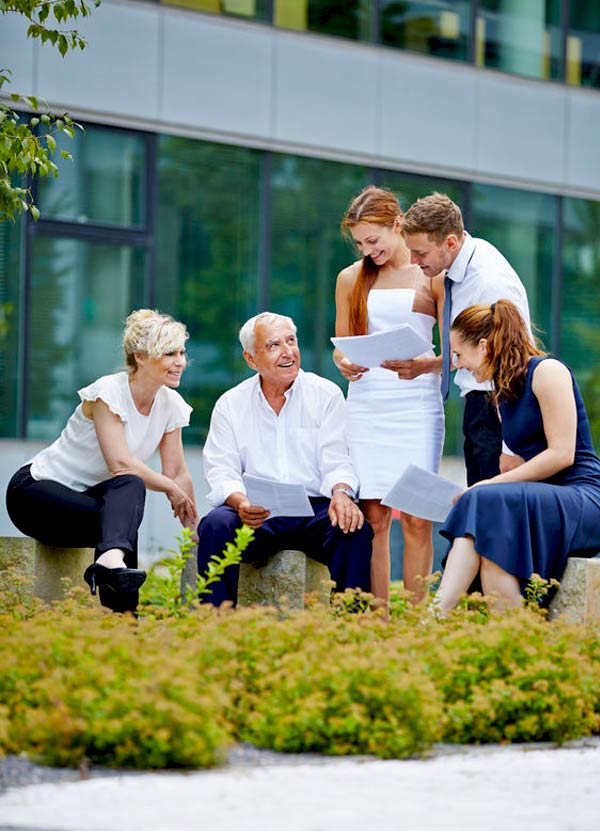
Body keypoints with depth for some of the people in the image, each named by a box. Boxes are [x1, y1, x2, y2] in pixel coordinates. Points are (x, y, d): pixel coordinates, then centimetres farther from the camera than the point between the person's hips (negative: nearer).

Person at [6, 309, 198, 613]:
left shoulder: (170, 404, 2)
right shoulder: (108, 392, -18)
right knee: (130, 486, -35)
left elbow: (177, 474, 7)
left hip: (87, 497, 7)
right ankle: (113, 559, -58)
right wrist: (172, 490, -13)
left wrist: (196, 533, 5)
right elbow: (120, 464, -25)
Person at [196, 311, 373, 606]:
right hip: (255, 515, 0)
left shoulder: (326, 395, 8)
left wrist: (341, 493, -24)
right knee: (215, 525, -30)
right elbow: (221, 472, 2)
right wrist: (240, 502, -22)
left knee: (355, 530, -30)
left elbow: (336, 462, 1)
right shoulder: (231, 404, 10)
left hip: (314, 508, 0)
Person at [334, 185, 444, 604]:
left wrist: (424, 365, -19)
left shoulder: (432, 276, 4)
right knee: (372, 517, -3)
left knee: (416, 517, -7)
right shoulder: (351, 279, 15)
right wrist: (344, 363, -5)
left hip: (417, 402, -3)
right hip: (366, 402, 3)